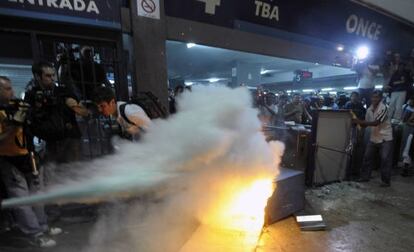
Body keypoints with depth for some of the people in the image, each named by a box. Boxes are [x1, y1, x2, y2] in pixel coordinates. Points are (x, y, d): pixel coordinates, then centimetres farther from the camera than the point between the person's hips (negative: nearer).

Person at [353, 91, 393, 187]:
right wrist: (359, 123, -11)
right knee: (367, 157, 8)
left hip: (385, 138, -6)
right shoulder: (369, 109, 3)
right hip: (373, 138, 6)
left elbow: (376, 123, -25)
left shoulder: (383, 108, -17)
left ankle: (386, 181, 11)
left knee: (385, 160, -1)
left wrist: (360, 121, -28)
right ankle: (365, 176, 20)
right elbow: (366, 123, 7)